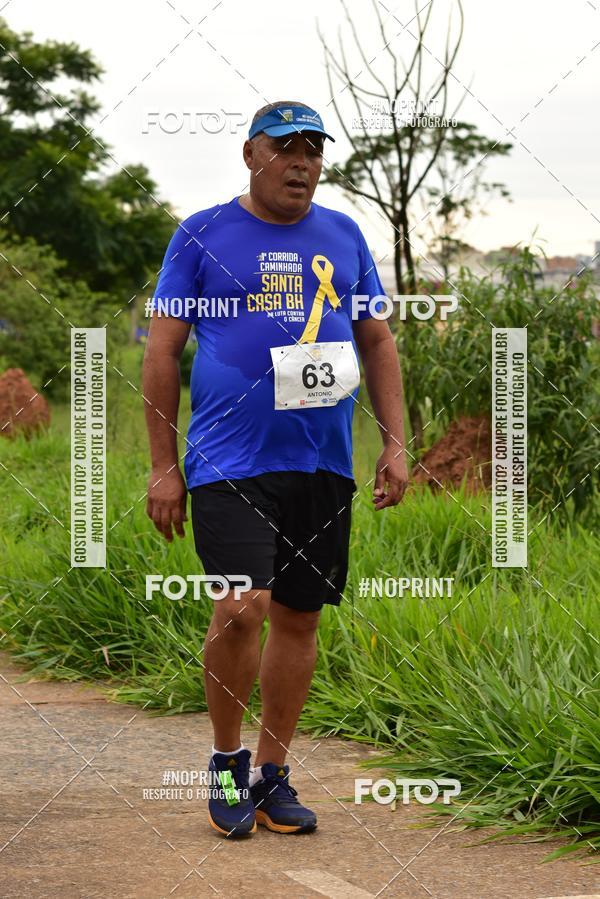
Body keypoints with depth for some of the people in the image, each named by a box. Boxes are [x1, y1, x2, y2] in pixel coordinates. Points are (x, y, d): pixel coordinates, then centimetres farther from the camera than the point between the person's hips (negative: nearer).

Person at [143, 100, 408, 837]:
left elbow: (377, 342, 18)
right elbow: (162, 350, 1)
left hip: (323, 465, 4)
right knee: (242, 609, -17)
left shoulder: (342, 236, 13)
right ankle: (226, 758, 5)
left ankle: (272, 776, 19)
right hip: (230, 462, -4)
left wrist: (395, 443, 7)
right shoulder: (202, 236, 1)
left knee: (298, 618, 7)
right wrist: (163, 466, -4)